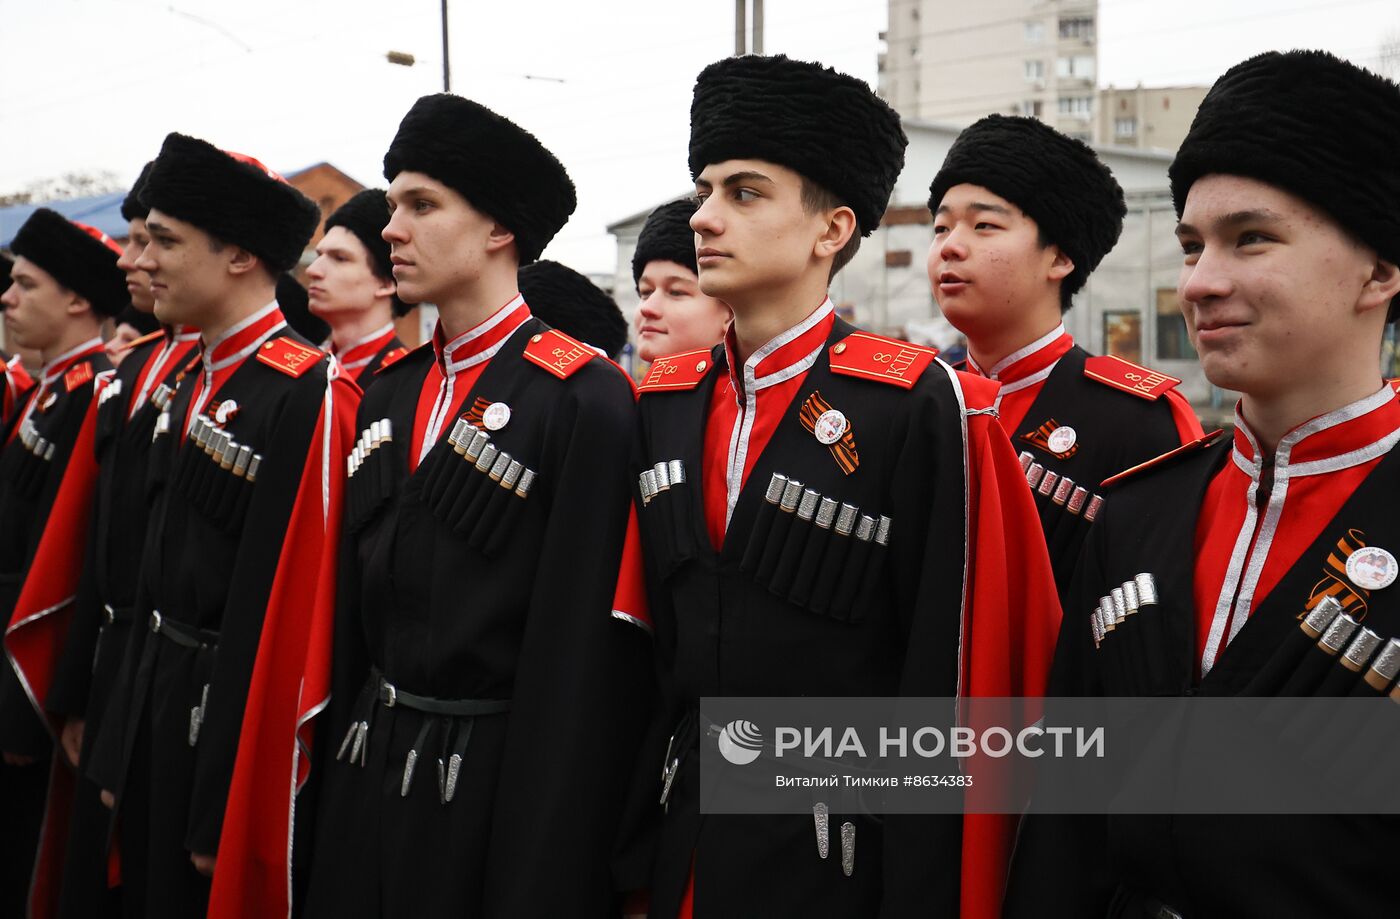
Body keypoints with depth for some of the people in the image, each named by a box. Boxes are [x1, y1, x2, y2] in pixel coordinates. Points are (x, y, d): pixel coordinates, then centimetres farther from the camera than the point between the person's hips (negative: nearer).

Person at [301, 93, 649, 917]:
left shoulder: (586, 398, -14)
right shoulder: (388, 394, 9)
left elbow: (582, 651, -15)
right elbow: (355, 604, 14)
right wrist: (335, 764, 11)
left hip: (501, 787, -6)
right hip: (368, 773, 7)